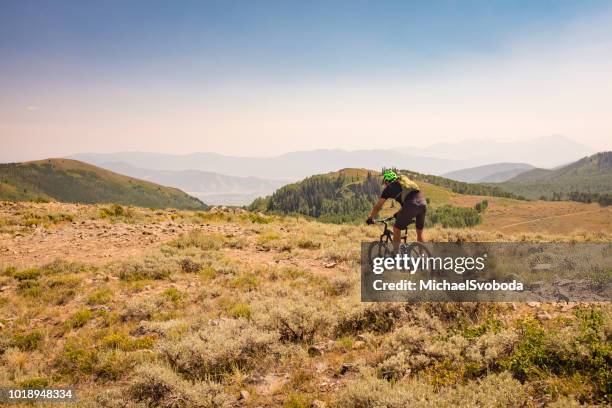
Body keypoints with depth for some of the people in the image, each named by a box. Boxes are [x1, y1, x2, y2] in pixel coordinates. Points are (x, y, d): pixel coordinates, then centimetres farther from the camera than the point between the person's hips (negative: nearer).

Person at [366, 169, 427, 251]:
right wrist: (399, 213, 57)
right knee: (420, 232, 20)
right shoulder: (404, 181, 33)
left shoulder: (389, 188, 15)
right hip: (423, 203, 7)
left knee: (396, 228, 11)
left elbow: (378, 206, 19)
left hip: (412, 205, -6)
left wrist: (370, 218, 32)